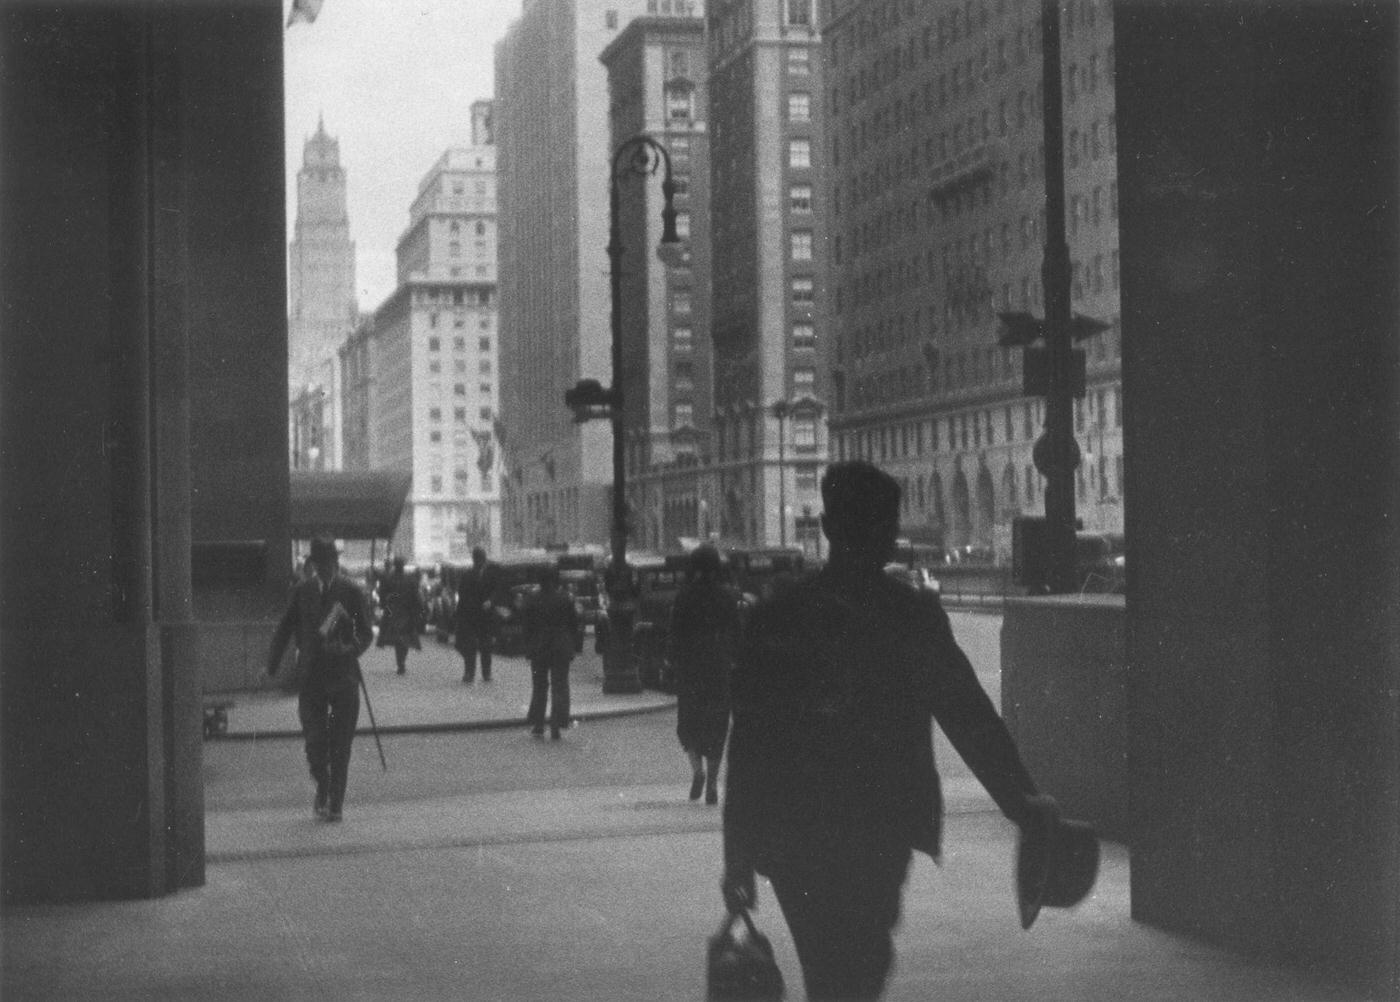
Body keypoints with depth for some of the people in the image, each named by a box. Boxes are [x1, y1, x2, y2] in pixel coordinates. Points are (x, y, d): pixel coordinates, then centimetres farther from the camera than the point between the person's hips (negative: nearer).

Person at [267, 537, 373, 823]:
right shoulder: (303, 592, 7)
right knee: (315, 742, -3)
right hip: (311, 677, 1)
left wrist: (351, 649, -20)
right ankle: (323, 787, 23)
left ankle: (335, 802, 8)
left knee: (340, 744, -1)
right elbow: (284, 630, 10)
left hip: (343, 677, -1)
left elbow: (366, 633, 1)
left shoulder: (351, 592, 1)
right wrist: (272, 667, 3)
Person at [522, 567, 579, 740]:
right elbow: (574, 624, -1)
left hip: (538, 649, 1)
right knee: (559, 687, 4)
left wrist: (528, 648, 5)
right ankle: (556, 726, -1)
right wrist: (570, 646, 9)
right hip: (561, 648, -1)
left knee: (538, 686, 13)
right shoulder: (565, 600, -6)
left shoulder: (533, 600, -5)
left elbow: (527, 626, -2)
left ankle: (537, 724, 14)